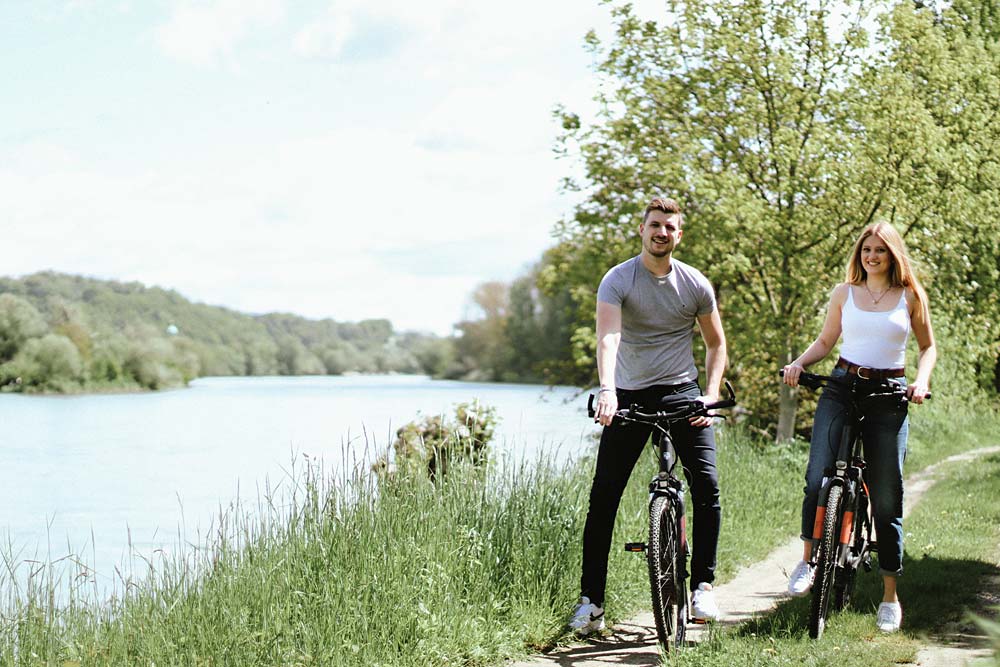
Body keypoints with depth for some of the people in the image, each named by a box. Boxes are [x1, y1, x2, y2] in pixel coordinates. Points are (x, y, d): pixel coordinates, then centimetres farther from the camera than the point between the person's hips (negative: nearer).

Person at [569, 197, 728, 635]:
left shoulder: (696, 284, 0)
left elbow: (716, 343, 11)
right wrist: (607, 390, -41)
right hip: (630, 395, -1)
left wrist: (711, 395, -3)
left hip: (682, 390, 1)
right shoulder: (618, 280, -9)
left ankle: (702, 586, -3)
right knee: (603, 496, -4)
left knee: (707, 484, -14)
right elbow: (607, 337, -24)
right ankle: (591, 600, 4)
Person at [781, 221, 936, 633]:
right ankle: (808, 559, 4)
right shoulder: (844, 293, 9)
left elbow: (928, 346, 12)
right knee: (817, 479, -19)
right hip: (841, 389, 1)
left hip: (889, 397, -1)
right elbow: (825, 341, 15)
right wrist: (799, 363, -4)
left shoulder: (911, 296, 5)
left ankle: (890, 598, 11)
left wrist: (921, 380, -7)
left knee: (886, 499, 1)